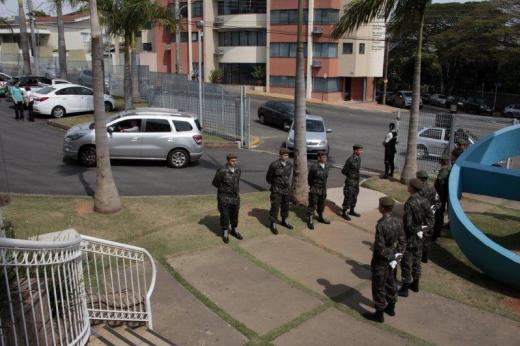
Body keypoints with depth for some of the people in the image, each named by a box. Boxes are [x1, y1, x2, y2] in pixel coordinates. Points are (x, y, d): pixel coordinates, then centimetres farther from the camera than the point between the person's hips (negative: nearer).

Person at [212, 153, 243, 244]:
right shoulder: (222, 171, -21)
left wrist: (236, 190, 8)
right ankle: (225, 233, 27)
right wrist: (224, 189, 1)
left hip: (235, 197, 5)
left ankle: (234, 230, 39)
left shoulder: (238, 170, -3)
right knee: (225, 216, 8)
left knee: (235, 215, 18)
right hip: (224, 198, -5)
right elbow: (215, 183, -8)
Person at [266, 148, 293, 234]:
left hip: (286, 189, 6)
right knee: (275, 207, -2)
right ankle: (273, 224, 11)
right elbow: (268, 177, -5)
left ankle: (284, 221, 37)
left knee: (285, 206, 17)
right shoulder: (274, 165, -19)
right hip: (276, 190, -6)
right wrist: (273, 185, 6)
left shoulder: (289, 164, -2)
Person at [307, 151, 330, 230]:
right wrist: (312, 186, 5)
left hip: (323, 189, 6)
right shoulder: (314, 167, -20)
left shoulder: (327, 166, -1)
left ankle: (320, 217, 39)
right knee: (312, 205, -2)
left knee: (321, 205, 20)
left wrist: (323, 185, 15)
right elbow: (309, 178, -7)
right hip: (315, 190, -6)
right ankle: (310, 221, 8)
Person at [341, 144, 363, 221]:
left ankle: (352, 211, 33)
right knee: (348, 197, 0)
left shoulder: (358, 158, 3)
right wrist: (350, 176, -3)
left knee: (354, 197, 18)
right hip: (350, 181, -8)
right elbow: (343, 171, -13)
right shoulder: (350, 160, -22)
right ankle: (344, 213, 12)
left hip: (356, 181, 8)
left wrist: (357, 176, 8)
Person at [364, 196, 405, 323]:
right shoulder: (398, 222, -7)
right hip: (392, 259, 8)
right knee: (391, 283, 24)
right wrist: (397, 256, 2)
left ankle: (379, 314, 23)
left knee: (378, 288, 9)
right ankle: (391, 308, 42)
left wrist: (391, 258, -11)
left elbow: (380, 248, -26)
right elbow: (402, 241, -1)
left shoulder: (381, 225, -30)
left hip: (381, 262, -7)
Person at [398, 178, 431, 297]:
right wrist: (422, 229, 4)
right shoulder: (424, 201, -4)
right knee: (416, 261, 21)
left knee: (406, 263, 5)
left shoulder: (409, 203, -26)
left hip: (410, 238, -7)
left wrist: (416, 231, -7)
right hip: (419, 237, 7)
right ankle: (415, 284, 35)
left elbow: (408, 224, -25)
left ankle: (405, 288, 15)